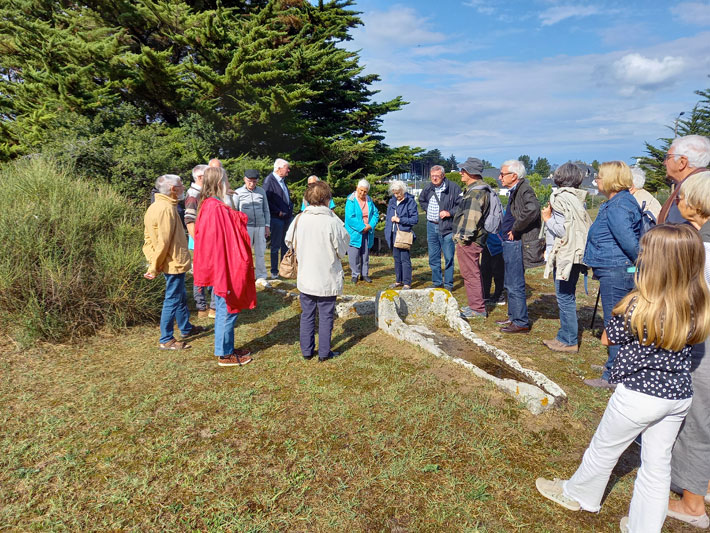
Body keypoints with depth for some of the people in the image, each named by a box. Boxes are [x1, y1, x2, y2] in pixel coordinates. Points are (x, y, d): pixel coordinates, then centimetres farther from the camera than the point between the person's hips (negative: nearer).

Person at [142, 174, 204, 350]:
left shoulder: (156, 206, 10)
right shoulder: (167, 209, -22)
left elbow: (148, 238, 12)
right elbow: (163, 242, -23)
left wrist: (153, 264, 11)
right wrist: (154, 268, -16)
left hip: (171, 262, 10)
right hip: (174, 262, -10)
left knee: (180, 297, 22)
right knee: (173, 300, -1)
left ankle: (186, 329, 38)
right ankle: (166, 340, 9)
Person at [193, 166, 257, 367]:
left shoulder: (210, 206, 10)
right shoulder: (215, 208, -22)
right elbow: (218, 245, -24)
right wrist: (222, 277, -24)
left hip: (224, 269, 10)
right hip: (224, 269, -10)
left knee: (226, 310, 19)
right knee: (227, 311, 2)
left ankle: (226, 348, 31)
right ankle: (224, 354, 15)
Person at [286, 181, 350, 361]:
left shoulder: (299, 219, -6)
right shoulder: (332, 222, -18)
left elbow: (289, 241, 8)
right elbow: (342, 251, -9)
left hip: (305, 278, 4)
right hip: (327, 279, -3)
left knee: (307, 315, 16)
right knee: (326, 316, 10)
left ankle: (307, 351, 24)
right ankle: (324, 352, 18)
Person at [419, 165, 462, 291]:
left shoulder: (453, 188, -9)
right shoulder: (428, 188, 8)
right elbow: (421, 199, 28)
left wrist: (449, 213, -16)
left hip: (447, 228, -5)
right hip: (431, 226, 5)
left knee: (449, 257, 0)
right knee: (433, 257, 12)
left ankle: (448, 284, 11)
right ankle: (437, 282, 24)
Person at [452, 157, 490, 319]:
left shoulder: (477, 192, -16)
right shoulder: (472, 189, 19)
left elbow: (472, 217, -23)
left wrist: (464, 237, -21)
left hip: (469, 241, -11)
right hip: (466, 240, 11)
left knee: (471, 275, -5)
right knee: (471, 274, 17)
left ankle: (478, 310, 3)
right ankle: (476, 305, 28)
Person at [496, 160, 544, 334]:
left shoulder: (524, 190, -16)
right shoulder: (514, 191, 14)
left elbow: (532, 209, -36)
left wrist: (515, 229, -25)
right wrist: (507, 231, 10)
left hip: (517, 244, -10)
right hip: (510, 243, 10)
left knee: (515, 285, -3)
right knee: (510, 284, 18)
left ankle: (521, 323, 6)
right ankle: (513, 317, 30)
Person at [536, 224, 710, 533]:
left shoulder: (639, 307, -27)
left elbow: (608, 338, -10)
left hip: (639, 395, -5)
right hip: (680, 395, 5)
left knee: (604, 450, 18)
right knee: (658, 464, 18)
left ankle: (578, 495, 41)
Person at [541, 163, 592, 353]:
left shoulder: (561, 198, -14)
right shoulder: (577, 198, 11)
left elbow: (562, 229, -20)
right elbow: (580, 226, 14)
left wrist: (548, 218, -5)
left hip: (564, 256, -9)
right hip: (574, 254, 9)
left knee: (565, 298, -2)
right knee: (567, 298, 15)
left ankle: (569, 341, 5)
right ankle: (565, 336, 25)